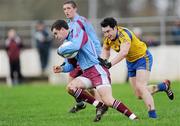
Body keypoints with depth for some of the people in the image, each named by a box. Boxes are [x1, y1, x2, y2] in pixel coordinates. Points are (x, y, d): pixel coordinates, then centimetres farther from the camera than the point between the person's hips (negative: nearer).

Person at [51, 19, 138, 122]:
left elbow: (75, 46, -28)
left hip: (97, 70, -9)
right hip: (87, 74, 9)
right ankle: (100, 106, -7)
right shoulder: (67, 42, 20)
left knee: (108, 101, -21)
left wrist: (60, 50, -10)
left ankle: (134, 118, -13)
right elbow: (71, 65, 26)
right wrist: (61, 69, 5)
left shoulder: (77, 32, -6)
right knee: (70, 87, -12)